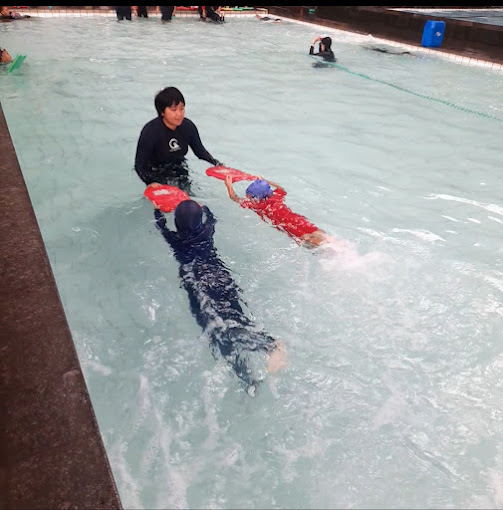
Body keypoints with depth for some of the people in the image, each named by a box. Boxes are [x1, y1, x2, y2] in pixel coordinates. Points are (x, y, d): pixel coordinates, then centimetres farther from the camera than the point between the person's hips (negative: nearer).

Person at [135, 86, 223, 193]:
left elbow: (200, 151, 2)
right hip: (156, 175, -4)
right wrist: (151, 183, -41)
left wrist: (217, 164, -14)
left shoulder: (188, 126, -12)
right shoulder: (151, 131, -25)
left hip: (179, 171, 4)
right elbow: (139, 164, -24)